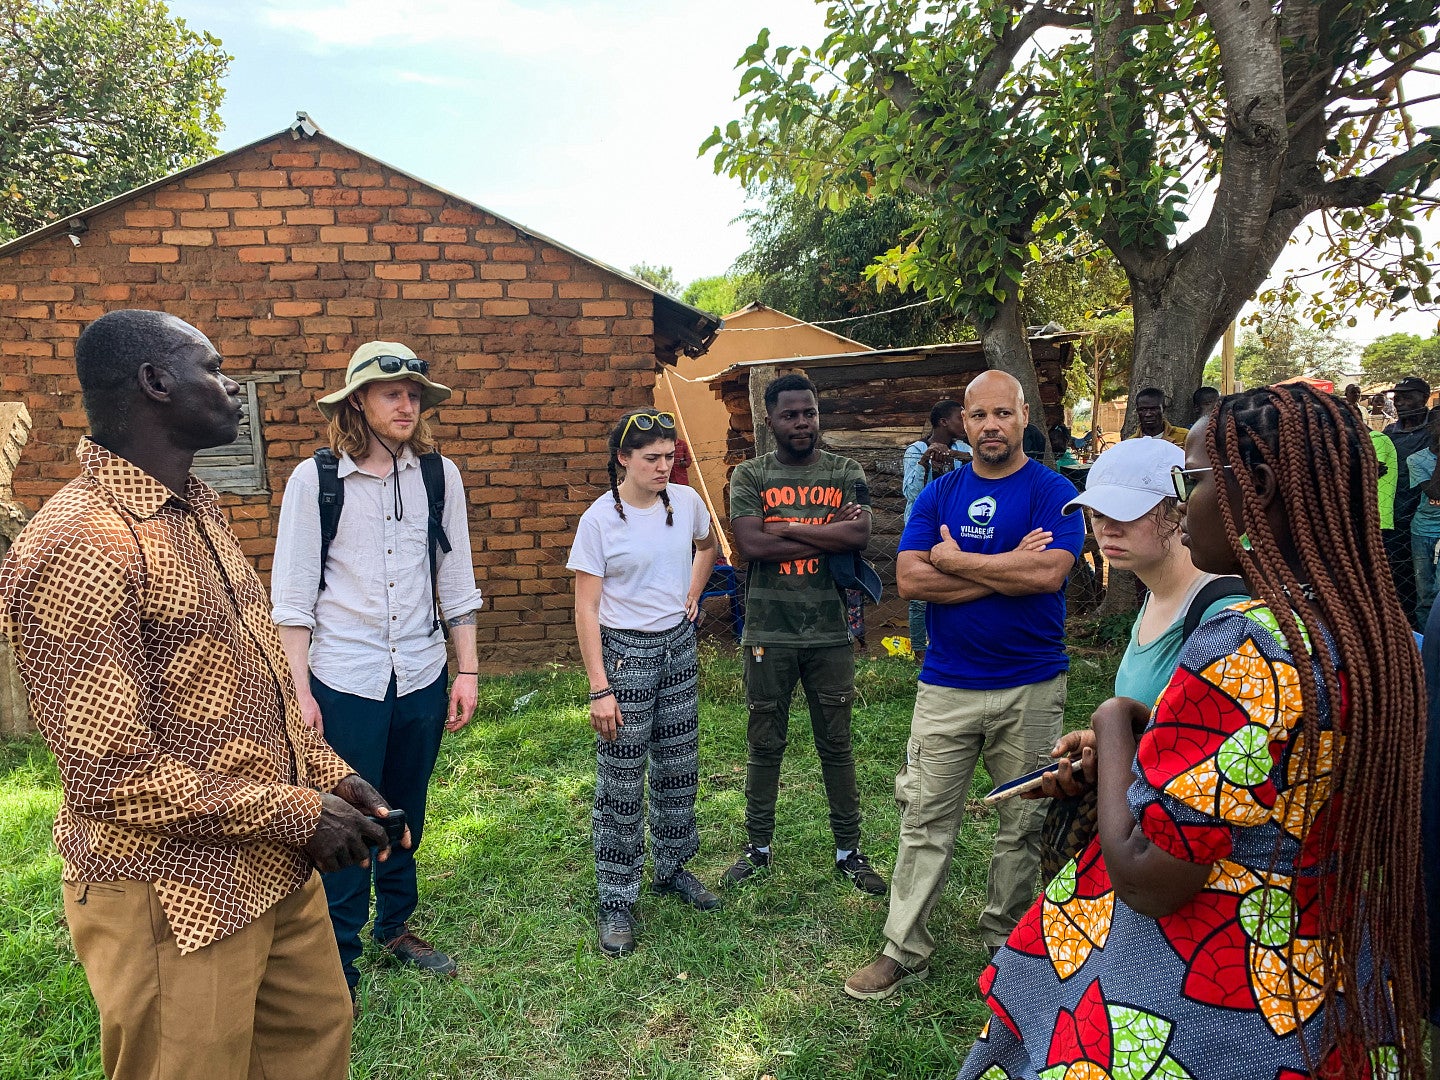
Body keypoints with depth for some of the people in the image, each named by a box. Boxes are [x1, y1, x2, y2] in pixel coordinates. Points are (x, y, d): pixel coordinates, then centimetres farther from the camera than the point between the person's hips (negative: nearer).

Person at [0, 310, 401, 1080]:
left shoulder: (197, 510, 9)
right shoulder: (76, 547, -21)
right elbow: (114, 772, -23)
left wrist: (327, 772, 4)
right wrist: (296, 812, -17)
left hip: (276, 868, 8)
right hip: (177, 900, -8)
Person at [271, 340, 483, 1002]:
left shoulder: (439, 475, 1)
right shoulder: (315, 480, -6)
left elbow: (455, 580, 5)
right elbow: (292, 596, -5)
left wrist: (467, 671, 5)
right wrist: (300, 691, -8)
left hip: (421, 677, 3)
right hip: (344, 681, -3)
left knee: (404, 819, 18)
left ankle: (396, 928, 40)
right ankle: (338, 966, 24)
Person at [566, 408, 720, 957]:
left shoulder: (686, 501, -2)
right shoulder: (599, 519, -14)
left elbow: (706, 547, 22)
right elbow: (586, 610, -13)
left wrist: (691, 597, 10)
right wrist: (600, 688, -16)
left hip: (679, 646, 5)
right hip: (625, 650, -5)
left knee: (679, 768, 15)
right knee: (622, 782, 2)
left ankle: (673, 868, 36)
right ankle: (616, 902, 17)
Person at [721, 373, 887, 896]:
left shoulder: (845, 472, 4)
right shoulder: (749, 475, 1)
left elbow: (860, 534, -13)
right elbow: (751, 543, -14)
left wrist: (789, 527, -13)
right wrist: (829, 532, -11)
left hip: (830, 632, 1)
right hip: (768, 633, 0)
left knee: (836, 745, 11)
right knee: (765, 745, 12)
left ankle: (848, 850, 27)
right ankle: (758, 847, 28)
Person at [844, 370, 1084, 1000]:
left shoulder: (1053, 492, -2)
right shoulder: (939, 494, 6)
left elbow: (1048, 572, -20)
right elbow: (909, 579, -7)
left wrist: (956, 558, -10)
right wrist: (1005, 570, -13)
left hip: (1031, 687, -1)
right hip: (946, 684, 2)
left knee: (1025, 822, 13)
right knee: (925, 821, 5)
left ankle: (1005, 938, 33)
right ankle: (904, 950, 18)